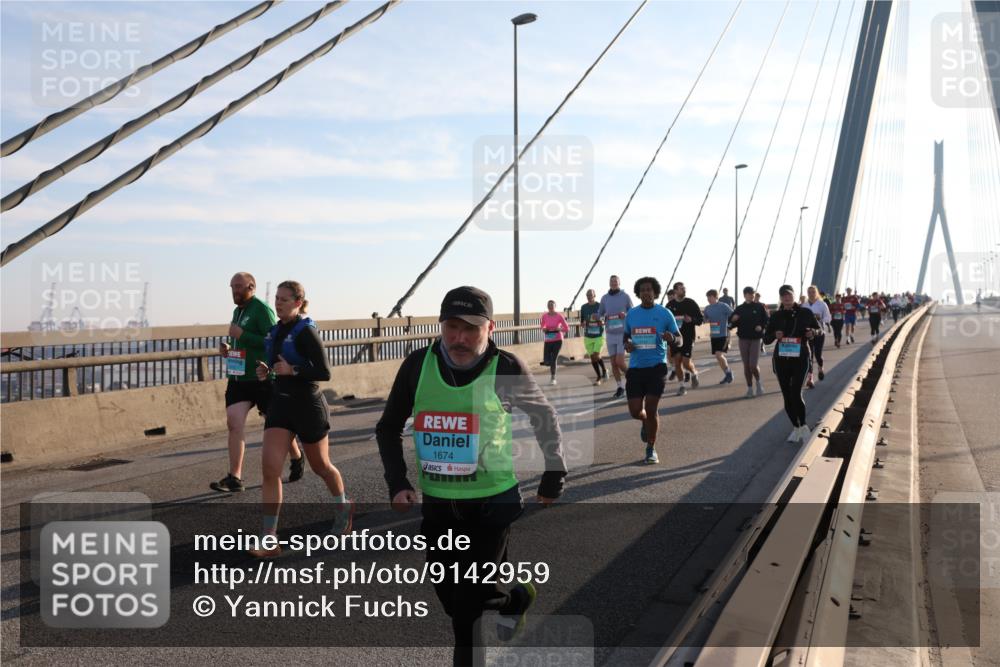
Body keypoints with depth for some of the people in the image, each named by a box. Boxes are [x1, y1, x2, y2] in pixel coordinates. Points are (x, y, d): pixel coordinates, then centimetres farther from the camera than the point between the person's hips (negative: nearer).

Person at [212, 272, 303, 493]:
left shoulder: (262, 309, -12)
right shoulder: (237, 311, 15)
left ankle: (297, 459, 32)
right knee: (234, 423, -7)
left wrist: (241, 334, -22)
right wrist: (228, 348, 8)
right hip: (238, 377, 7)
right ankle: (234, 478, -6)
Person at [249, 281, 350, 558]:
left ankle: (343, 507, 42)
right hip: (281, 403, 6)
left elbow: (324, 372, -18)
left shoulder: (306, 331, -14)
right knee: (269, 467, -8)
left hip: (308, 405, -6)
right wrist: (267, 372, 3)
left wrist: (292, 371, -22)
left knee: (320, 466, 13)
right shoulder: (275, 331, 7)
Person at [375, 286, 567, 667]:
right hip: (437, 503, 4)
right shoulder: (418, 366, -8)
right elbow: (388, 428, 5)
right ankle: (514, 600, 42)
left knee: (468, 604, -3)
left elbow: (544, 417, 2)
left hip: (493, 502, -4)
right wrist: (397, 482, -4)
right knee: (449, 597, 15)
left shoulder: (506, 369, -15)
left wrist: (554, 476, 4)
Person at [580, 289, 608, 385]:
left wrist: (600, 321, -19)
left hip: (599, 335, -3)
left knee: (596, 355, -14)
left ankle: (604, 370, 14)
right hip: (588, 337, 3)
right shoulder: (584, 307, 4)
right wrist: (584, 324, -13)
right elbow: (581, 323, 10)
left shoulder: (600, 306, -5)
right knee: (592, 357, 5)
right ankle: (599, 377, 19)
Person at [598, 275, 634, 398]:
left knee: (620, 362, -11)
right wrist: (603, 318, -9)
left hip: (623, 333, -4)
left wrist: (625, 315, -16)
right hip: (610, 334, 4)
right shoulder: (604, 298, 6)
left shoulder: (625, 296, -2)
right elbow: (599, 314, 12)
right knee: (613, 363, 6)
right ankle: (620, 387, 16)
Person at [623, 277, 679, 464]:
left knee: (652, 409, -4)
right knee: (635, 411, 1)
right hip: (635, 367, 3)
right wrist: (626, 343, -2)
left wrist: (671, 338, -22)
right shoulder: (631, 314, 7)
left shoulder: (664, 313, -2)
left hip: (657, 366, -3)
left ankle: (651, 449, 14)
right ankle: (646, 422, 38)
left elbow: (679, 339, 2)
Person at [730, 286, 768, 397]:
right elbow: (731, 323, 6)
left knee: (753, 365, -10)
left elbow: (767, 321, 3)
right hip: (743, 339, 2)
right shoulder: (739, 309, 5)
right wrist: (733, 320, -15)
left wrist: (761, 327, -15)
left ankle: (758, 382, 18)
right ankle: (750, 388, 15)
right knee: (746, 365, 5)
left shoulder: (759, 307, 1)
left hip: (755, 339, -2)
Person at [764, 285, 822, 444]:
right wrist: (774, 335, -15)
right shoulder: (776, 316, 4)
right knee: (787, 396, 8)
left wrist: (813, 332, -11)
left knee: (796, 393, -16)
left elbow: (819, 329, 12)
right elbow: (766, 338, 7)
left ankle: (803, 426, 5)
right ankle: (796, 428, 24)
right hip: (781, 359, 3)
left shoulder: (805, 313, 0)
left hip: (800, 359, -3)